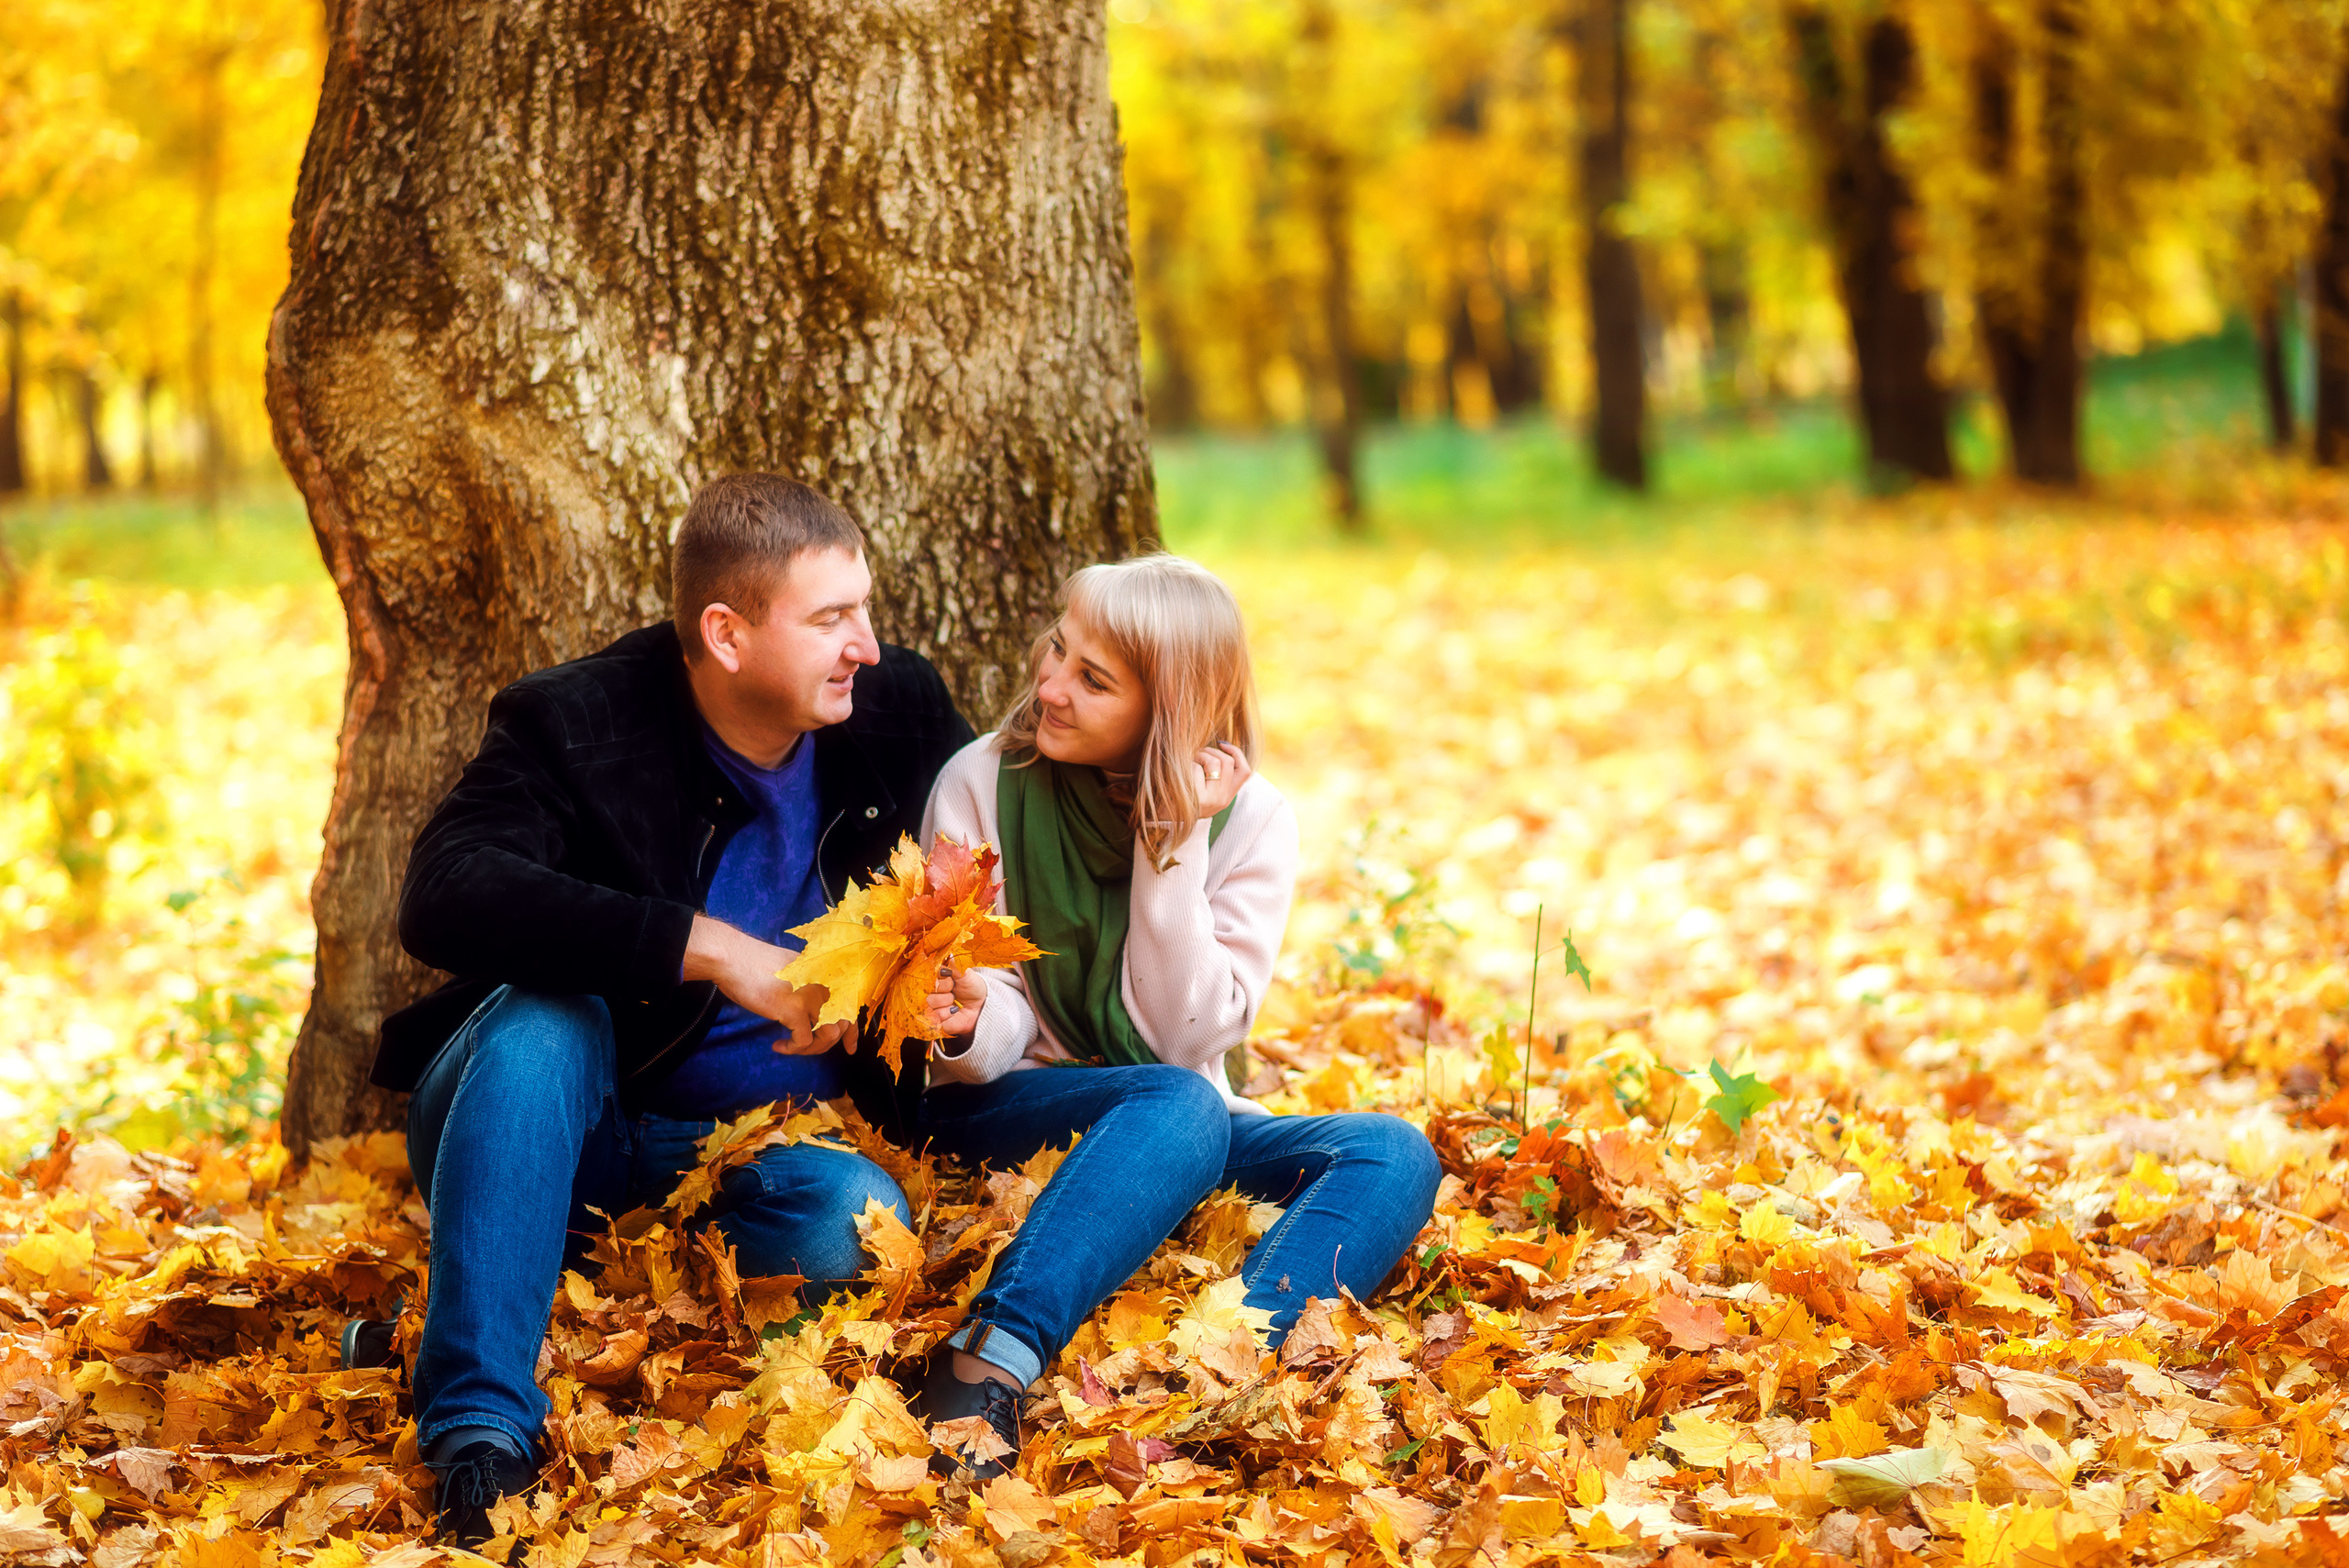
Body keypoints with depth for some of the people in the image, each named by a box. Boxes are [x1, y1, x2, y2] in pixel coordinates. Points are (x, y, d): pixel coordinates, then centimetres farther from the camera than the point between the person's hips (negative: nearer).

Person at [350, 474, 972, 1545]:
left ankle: (449, 1320, -23)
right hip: (547, 1127, -3)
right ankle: (480, 1427, -40)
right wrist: (705, 948, -39)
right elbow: (444, 895, -33)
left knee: (860, 1221, -29)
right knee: (548, 1014, -35)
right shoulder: (574, 725, -16)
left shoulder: (898, 708, -3)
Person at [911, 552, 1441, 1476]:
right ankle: (985, 1369, -54)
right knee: (1180, 1109, -36)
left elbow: (1184, 1036, -11)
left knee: (1394, 1155, -24)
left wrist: (1173, 845, -18)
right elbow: (990, 1046, -9)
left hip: (1181, 1127, 3)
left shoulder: (1250, 821, -4)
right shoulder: (983, 785, -7)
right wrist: (971, 1023, -33)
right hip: (1001, 1124, -3)